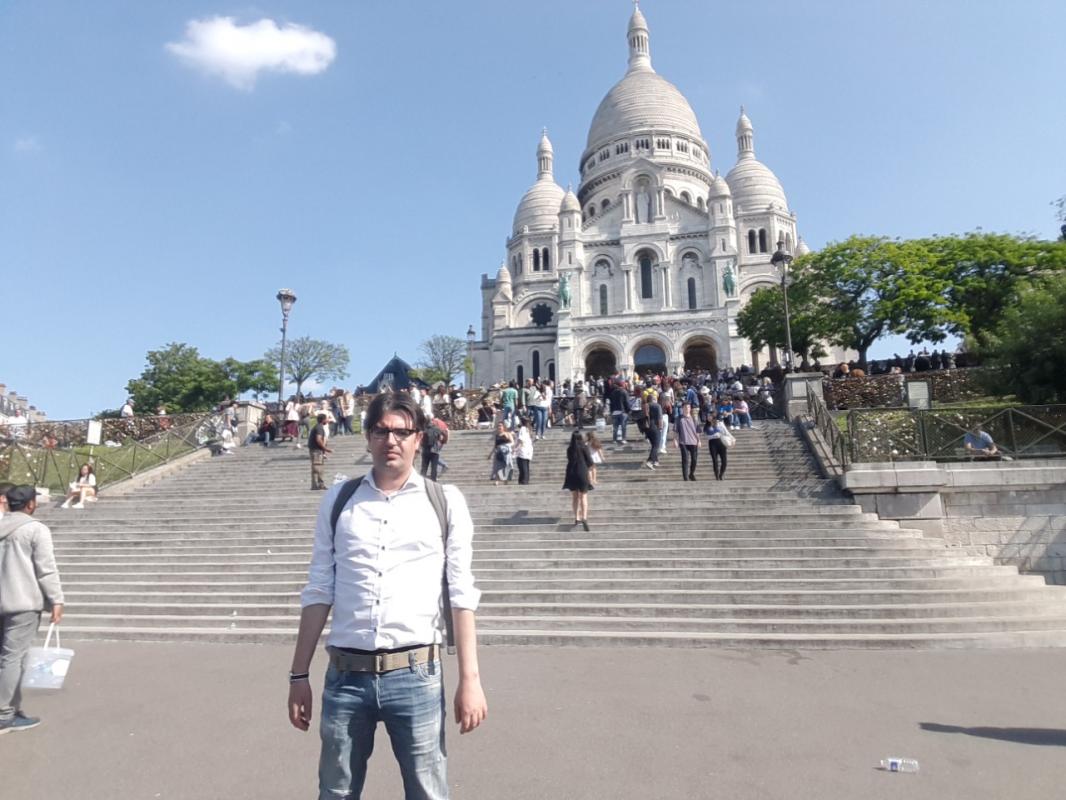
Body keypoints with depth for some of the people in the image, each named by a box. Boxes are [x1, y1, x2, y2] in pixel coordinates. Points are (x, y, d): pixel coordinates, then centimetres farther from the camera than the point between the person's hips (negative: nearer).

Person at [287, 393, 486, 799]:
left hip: (415, 675, -2)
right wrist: (299, 675, 7)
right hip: (345, 675, 2)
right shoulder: (338, 501, 5)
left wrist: (470, 678, -6)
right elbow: (318, 592, 8)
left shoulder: (445, 502, -1)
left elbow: (461, 594, -2)